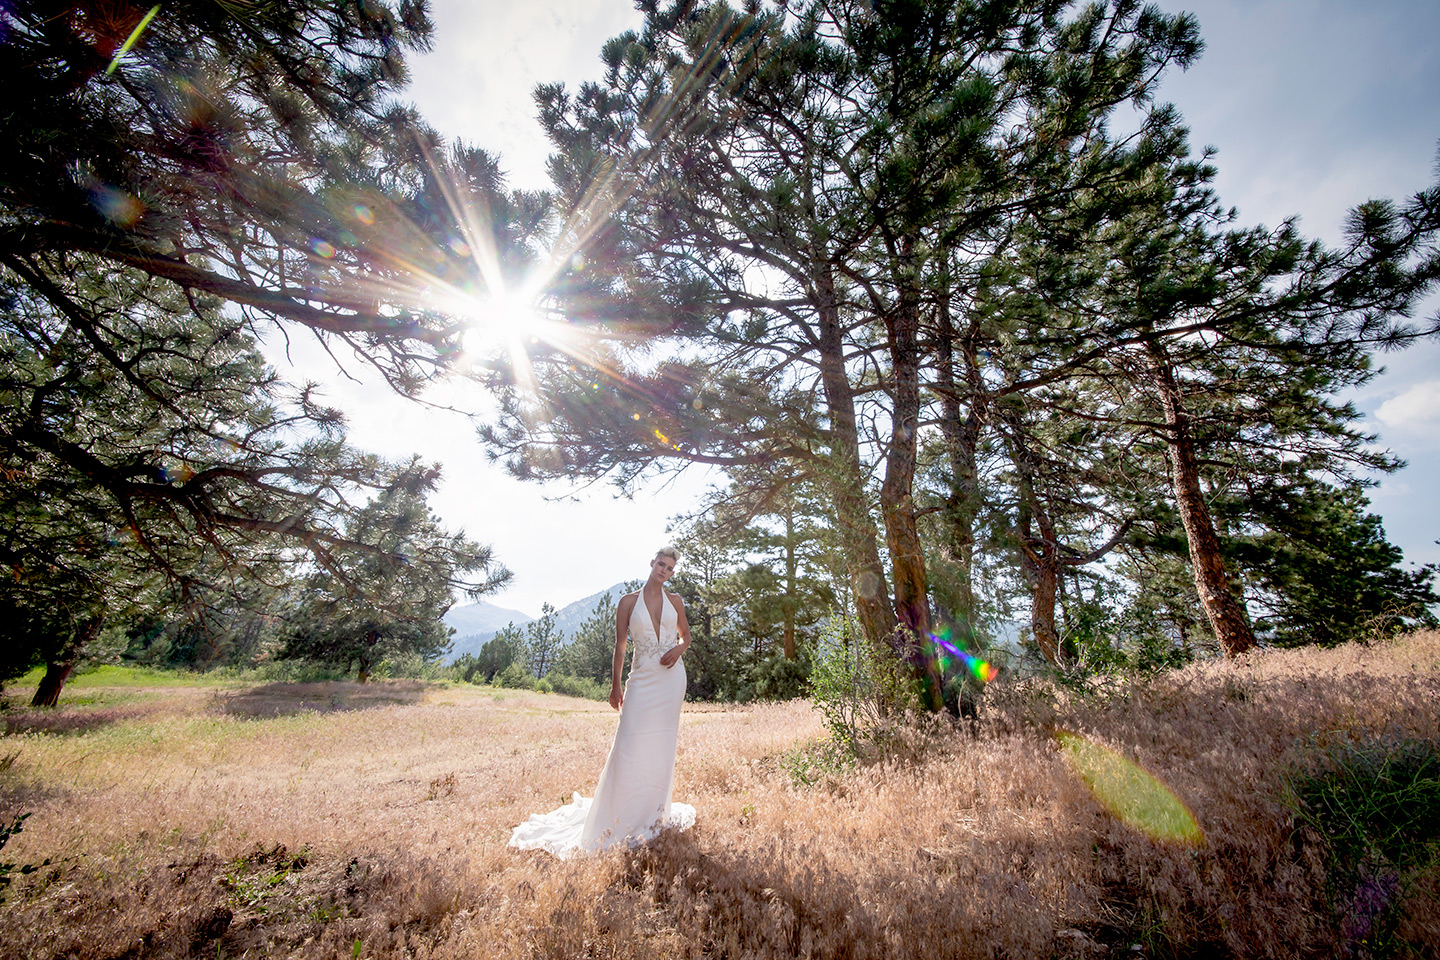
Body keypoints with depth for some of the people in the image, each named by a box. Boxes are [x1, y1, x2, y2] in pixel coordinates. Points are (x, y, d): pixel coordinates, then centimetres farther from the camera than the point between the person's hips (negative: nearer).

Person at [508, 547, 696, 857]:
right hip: (642, 679, -2)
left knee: (663, 745, 8)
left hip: (672, 677, 2)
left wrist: (678, 649, -6)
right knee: (630, 744, -5)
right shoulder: (628, 602, 0)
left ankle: (655, 811, 27)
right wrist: (615, 685, 0)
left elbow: (685, 636, 16)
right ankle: (618, 817, 11)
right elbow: (620, 645, 2)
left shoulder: (674, 600, 6)